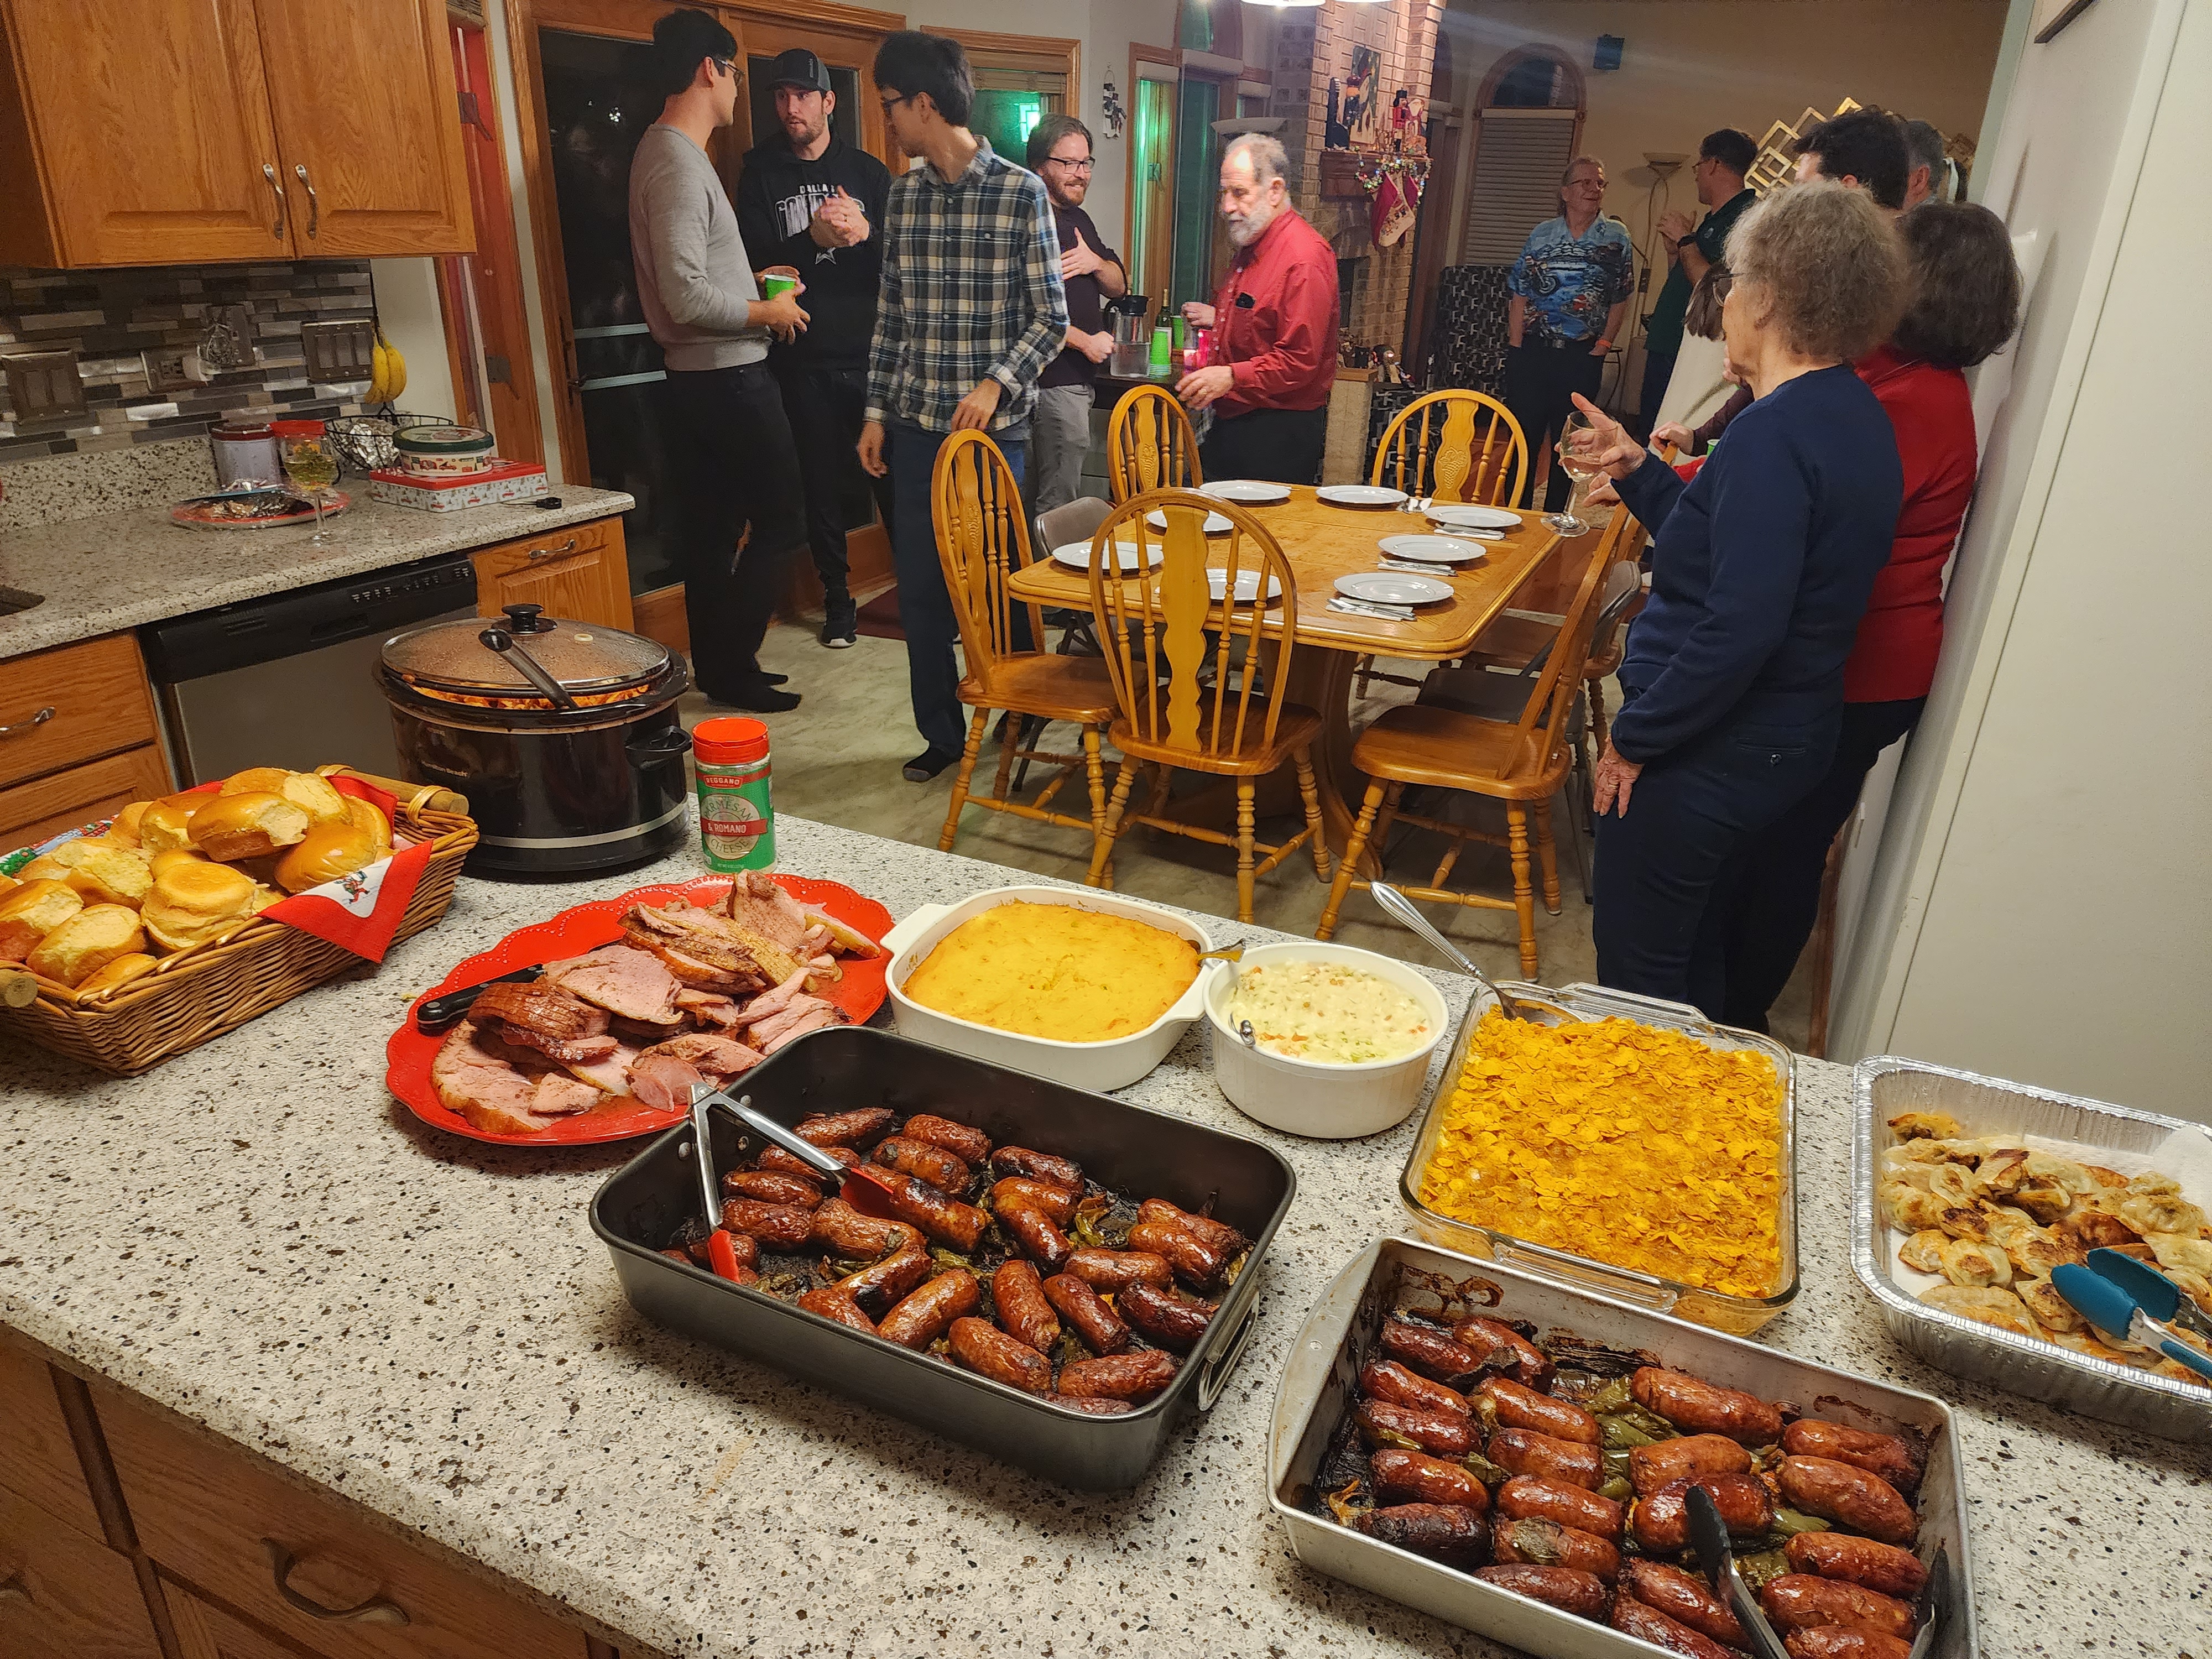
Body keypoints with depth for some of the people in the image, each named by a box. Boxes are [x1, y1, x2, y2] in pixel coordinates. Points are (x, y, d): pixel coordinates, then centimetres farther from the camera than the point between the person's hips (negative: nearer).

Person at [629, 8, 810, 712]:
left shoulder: (667, 152, 15)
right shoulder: (679, 163, -18)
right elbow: (687, 299, -25)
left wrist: (756, 282, 14)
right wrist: (768, 311, -11)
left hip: (702, 376, 10)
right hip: (727, 375, -10)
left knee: (712, 525, 13)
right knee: (782, 518, -2)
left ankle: (714, 665, 21)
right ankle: (731, 668, 3)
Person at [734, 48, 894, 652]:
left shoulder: (868, 171, 7)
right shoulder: (761, 174, 6)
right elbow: (754, 262, -5)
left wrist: (864, 233, -19)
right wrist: (813, 239, -20)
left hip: (872, 352, 0)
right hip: (804, 359, 0)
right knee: (822, 482, 6)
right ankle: (837, 598, 17)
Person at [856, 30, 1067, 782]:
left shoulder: (1021, 193, -5)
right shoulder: (902, 196, 10)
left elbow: (1051, 318, -5)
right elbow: (890, 315, 14)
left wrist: (996, 382, -18)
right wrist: (876, 411, 9)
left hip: (994, 424, -4)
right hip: (916, 425, 5)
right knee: (920, 588, 6)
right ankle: (942, 734, 20)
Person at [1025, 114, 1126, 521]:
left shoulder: (1079, 219, 18)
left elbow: (1119, 286, 19)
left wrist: (1096, 263, -4)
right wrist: (1086, 341, -16)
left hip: (1077, 378, 10)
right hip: (1054, 380, -10)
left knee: (1050, 495, 17)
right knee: (1058, 503, -6)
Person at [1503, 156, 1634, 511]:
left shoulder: (1616, 238, 5)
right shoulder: (1541, 235, 6)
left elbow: (1620, 300, 7)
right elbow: (1519, 294, 4)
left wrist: (1603, 345, -1)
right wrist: (1516, 347, -3)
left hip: (1582, 357, 0)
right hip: (1532, 351, 0)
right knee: (1524, 434, 1)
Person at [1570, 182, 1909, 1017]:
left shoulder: (1776, 431, -22)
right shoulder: (1854, 416, 9)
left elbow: (1742, 625, -28)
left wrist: (1635, 736, -19)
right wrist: (1639, 469, 11)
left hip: (1709, 752, -10)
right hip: (1789, 736, 10)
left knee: (1638, 966, 4)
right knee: (1693, 940, 26)